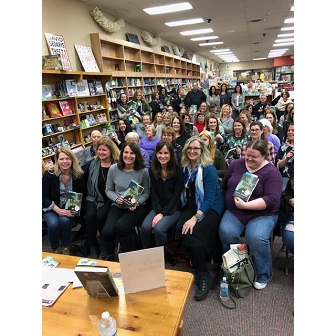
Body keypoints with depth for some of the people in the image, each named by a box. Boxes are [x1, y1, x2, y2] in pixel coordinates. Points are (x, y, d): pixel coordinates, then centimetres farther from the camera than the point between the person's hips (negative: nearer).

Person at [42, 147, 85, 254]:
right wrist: (58, 210, -22)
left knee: (65, 221, -30)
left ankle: (65, 249, -5)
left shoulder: (78, 175, -6)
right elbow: (44, 198, -9)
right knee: (53, 223, -30)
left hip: (69, 210, 1)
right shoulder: (49, 174, -11)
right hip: (51, 208, -1)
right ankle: (55, 251, -2)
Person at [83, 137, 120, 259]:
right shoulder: (92, 164, 6)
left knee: (100, 216, -25)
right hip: (93, 197, 3)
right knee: (89, 216, -21)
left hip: (109, 199, -3)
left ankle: (106, 249, -2)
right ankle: (93, 248, 0)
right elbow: (84, 180, 11)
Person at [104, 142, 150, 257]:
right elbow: (108, 190, 7)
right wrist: (117, 199, -13)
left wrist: (137, 203, -16)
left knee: (120, 226, -30)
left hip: (137, 207, -2)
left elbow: (146, 192, 2)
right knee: (107, 231, -22)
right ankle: (109, 257, 14)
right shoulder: (113, 169, -2)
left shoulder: (143, 171, -6)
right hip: (117, 206, 3)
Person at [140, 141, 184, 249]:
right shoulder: (153, 170, 4)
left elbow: (176, 196, -9)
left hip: (173, 209, -3)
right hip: (157, 208, 4)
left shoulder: (178, 170, -8)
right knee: (145, 227, -23)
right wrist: (158, 212, -11)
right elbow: (153, 194, 3)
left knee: (158, 229, -28)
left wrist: (163, 213, -14)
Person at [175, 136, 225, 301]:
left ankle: (204, 276, -11)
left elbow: (210, 199, -19)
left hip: (211, 208, -5)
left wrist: (195, 218, -29)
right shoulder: (185, 167, 6)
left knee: (192, 232, -28)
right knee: (180, 228, -23)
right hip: (192, 205, 5)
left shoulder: (209, 169, -13)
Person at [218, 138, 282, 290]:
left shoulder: (272, 172, -7)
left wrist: (246, 205, -26)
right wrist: (229, 201, 4)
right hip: (233, 212, 3)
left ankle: (263, 276, -1)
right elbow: (224, 187, 17)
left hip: (262, 214, -3)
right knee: (225, 232, -26)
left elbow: (272, 199, -19)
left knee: (256, 237, -31)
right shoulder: (236, 164, 5)